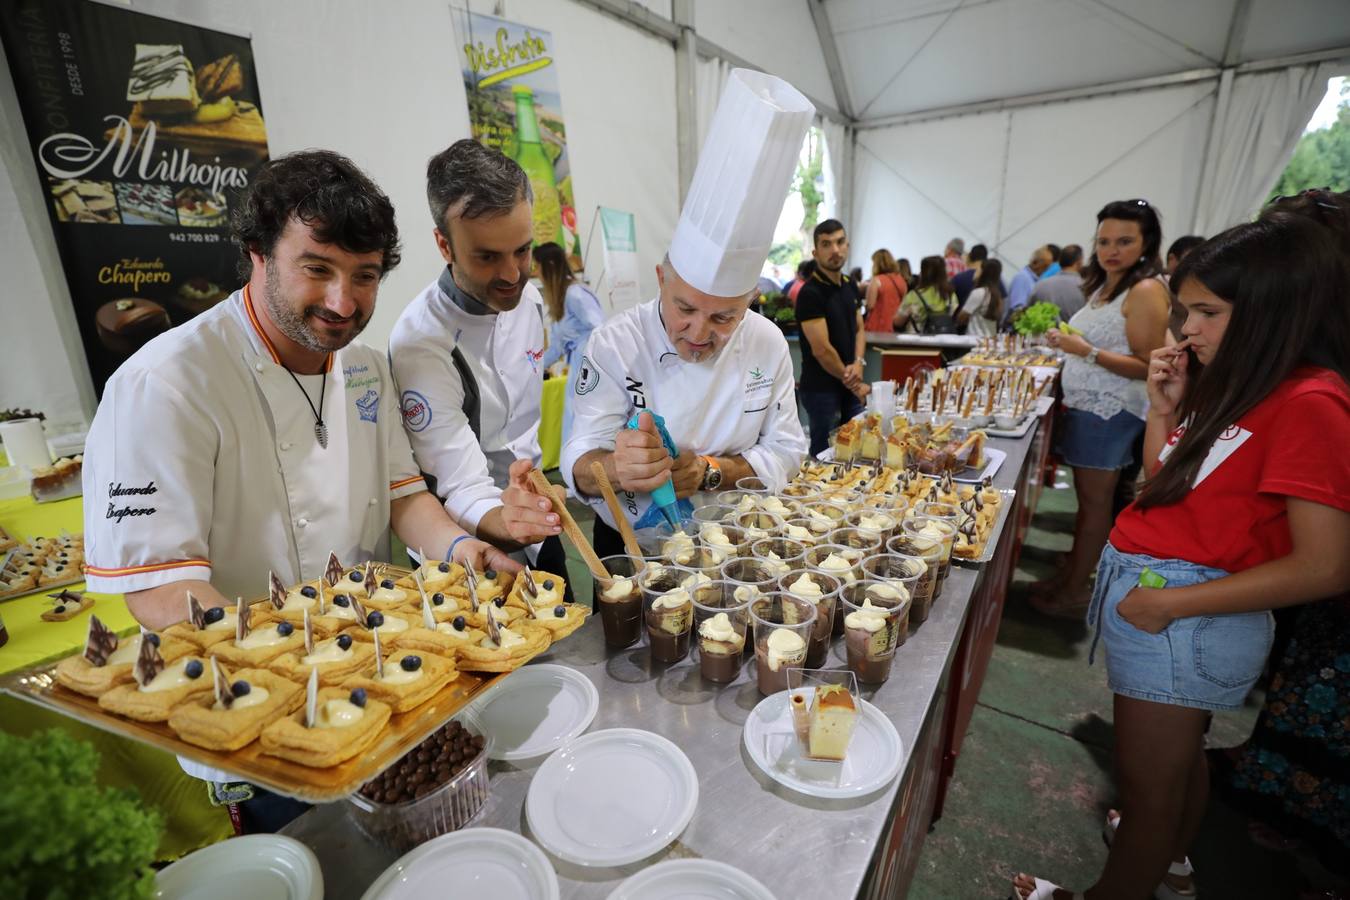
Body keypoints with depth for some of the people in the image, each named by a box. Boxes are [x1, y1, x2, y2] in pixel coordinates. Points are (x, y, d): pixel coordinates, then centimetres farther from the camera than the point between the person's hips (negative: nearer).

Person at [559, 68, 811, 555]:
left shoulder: (767, 343, -4)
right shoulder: (616, 344, -14)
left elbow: (784, 451, 1)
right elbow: (579, 465, -14)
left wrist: (712, 472, -17)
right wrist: (617, 468, -38)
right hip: (632, 550, -1)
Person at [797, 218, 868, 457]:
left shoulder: (850, 285, 9)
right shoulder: (810, 293, -16)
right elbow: (822, 349, -19)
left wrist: (858, 363, -5)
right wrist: (854, 383, -9)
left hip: (849, 386, 7)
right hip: (822, 389, -7)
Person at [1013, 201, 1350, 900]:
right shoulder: (1240, 386, 8)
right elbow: (1167, 484, 14)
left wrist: (1174, 601, -21)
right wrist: (1165, 405, 2)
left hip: (1184, 613, -9)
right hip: (1153, 588, 9)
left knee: (1147, 783, 10)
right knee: (1182, 752, 29)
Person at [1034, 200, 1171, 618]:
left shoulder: (1146, 290, -13)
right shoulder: (1104, 285, 15)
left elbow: (1147, 366, -19)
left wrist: (1087, 351, -27)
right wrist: (1068, 341, 13)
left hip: (1109, 410, -9)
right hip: (1086, 405, 9)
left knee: (1095, 501, -1)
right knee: (1087, 497, 14)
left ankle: (1074, 591, 8)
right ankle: (1071, 575, 24)